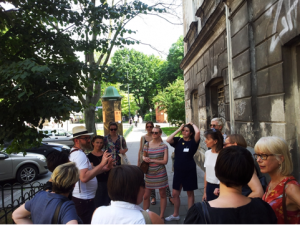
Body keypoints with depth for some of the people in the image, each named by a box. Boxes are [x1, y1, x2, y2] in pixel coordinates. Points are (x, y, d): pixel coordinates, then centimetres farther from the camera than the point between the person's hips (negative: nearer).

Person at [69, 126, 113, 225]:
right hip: (84, 200, -11)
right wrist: (102, 164, -31)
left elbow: (88, 171, 13)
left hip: (78, 197, 11)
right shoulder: (80, 155, -20)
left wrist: (105, 168, 1)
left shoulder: (74, 153, 13)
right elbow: (84, 177, -33)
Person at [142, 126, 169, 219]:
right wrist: (144, 158, -8)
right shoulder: (147, 145, 2)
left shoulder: (164, 146, -5)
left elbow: (165, 161, -11)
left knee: (162, 194, 11)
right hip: (149, 174, 2)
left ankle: (161, 215, 26)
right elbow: (144, 156, 16)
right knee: (146, 196, 4)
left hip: (160, 173, -2)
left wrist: (151, 160, -14)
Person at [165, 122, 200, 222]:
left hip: (189, 171, -4)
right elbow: (168, 140, -18)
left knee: (190, 193, 12)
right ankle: (175, 214, 32)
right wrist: (178, 129, -11)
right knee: (175, 193, 13)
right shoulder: (178, 141, 0)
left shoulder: (192, 142, -10)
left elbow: (198, 132, -28)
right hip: (178, 170, 4)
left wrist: (192, 124, -8)